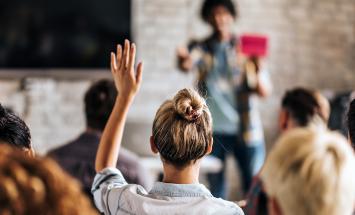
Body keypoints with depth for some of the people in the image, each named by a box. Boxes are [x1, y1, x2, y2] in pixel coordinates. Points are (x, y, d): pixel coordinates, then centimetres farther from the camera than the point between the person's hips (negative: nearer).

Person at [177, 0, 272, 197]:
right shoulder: (201, 48, 3)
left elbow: (265, 92, -4)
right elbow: (188, 64, -21)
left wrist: (258, 72, -26)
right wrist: (183, 60, -45)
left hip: (246, 129, 0)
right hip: (212, 130, 1)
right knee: (216, 189, 4)